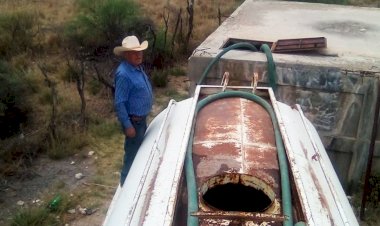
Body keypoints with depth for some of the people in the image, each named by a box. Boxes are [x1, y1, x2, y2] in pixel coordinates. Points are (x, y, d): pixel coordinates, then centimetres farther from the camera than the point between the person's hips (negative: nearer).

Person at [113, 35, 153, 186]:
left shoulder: (137, 67, 3)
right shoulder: (124, 74, -27)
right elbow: (119, 103, -26)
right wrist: (128, 125, -25)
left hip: (141, 118, 10)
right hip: (134, 120, -10)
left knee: (140, 150, 25)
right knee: (132, 153, 6)